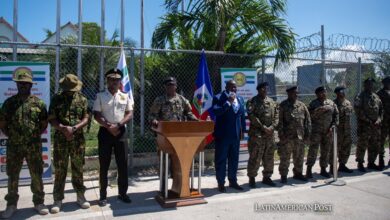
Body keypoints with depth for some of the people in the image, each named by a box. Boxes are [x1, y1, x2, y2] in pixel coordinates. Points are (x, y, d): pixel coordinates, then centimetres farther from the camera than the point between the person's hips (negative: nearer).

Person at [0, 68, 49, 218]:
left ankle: (39, 202, 21)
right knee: (12, 176, 10)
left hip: (34, 146, -1)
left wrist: (35, 135, 0)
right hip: (14, 146, 1)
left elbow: (44, 124, 8)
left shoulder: (38, 103, 1)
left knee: (36, 175, 7)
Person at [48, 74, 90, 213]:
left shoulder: (82, 99, 6)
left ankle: (80, 196, 21)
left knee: (78, 169, 9)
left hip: (78, 139, 1)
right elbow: (51, 119, -2)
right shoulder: (56, 99, 3)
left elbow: (86, 118, 0)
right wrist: (63, 128, -18)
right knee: (59, 170, 3)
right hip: (60, 139, -1)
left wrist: (74, 128, -16)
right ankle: (58, 199, 13)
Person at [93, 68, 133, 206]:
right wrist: (108, 126, -14)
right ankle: (103, 195, 15)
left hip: (121, 132, 2)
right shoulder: (100, 96, 1)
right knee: (104, 165, 4)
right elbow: (96, 115, -4)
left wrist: (118, 125, -11)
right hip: (105, 132, -2)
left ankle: (122, 193, 17)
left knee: (123, 164, 5)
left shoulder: (125, 96, 7)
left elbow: (130, 114, 3)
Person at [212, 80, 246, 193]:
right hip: (223, 134, -5)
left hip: (236, 135, 6)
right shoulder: (218, 98, -7)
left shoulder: (240, 99, 12)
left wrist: (242, 130, 11)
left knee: (234, 159, 13)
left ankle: (233, 181, 26)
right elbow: (216, 111, -21)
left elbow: (242, 116, 15)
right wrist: (228, 102, -21)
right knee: (221, 159, 3)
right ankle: (221, 183, 12)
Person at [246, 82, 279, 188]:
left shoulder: (272, 102, 15)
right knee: (255, 158, -2)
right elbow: (251, 116, -13)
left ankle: (267, 177, 26)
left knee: (269, 157, 13)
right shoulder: (252, 102, -3)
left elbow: (276, 115, 10)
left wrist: (272, 127, -6)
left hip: (270, 134, 6)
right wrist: (263, 127, -15)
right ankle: (252, 178, 10)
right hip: (256, 134, -6)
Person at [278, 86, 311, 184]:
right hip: (287, 137, -4)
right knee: (285, 158, 1)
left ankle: (298, 173, 30)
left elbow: (307, 120, 11)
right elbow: (280, 121, -6)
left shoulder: (302, 105, 10)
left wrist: (307, 134, 5)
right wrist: (281, 135, -12)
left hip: (300, 137, 4)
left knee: (299, 157, 14)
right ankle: (283, 176, 12)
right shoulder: (283, 105, -2)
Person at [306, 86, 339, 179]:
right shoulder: (313, 104, -1)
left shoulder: (331, 103, 11)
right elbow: (310, 115, -10)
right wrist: (318, 111, -26)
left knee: (326, 151, 10)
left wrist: (332, 126, 0)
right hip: (316, 131, -4)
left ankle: (323, 169, 22)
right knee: (313, 150, -7)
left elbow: (336, 114, 10)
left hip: (328, 132, 5)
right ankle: (309, 170, 0)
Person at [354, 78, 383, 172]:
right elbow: (358, 110, -13)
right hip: (364, 125, -6)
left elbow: (381, 109, 16)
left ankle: (371, 163, 24)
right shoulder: (360, 96, -5)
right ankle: (360, 163, 8)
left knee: (375, 145, 11)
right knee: (362, 145, -3)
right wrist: (368, 121, -15)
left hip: (375, 125, 6)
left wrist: (379, 119, -1)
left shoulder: (376, 97, 15)